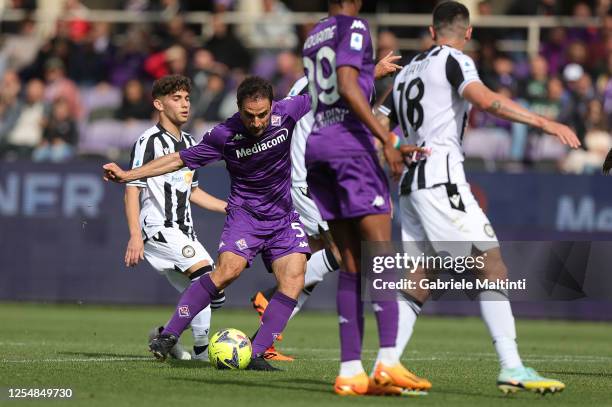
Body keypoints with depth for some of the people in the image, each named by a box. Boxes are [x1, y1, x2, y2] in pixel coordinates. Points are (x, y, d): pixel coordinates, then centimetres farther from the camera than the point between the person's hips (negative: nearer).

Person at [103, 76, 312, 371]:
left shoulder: (288, 112, -12)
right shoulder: (225, 135, -15)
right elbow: (181, 159, -3)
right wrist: (128, 175, -5)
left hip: (284, 217, 3)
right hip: (245, 212, -3)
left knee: (293, 279, -18)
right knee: (228, 269, -26)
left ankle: (255, 354, -15)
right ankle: (169, 335, -16)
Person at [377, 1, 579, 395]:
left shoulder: (407, 70, 21)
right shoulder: (455, 61, -2)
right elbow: (485, 99, -21)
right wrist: (544, 122, -26)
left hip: (411, 184, 8)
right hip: (441, 179, -8)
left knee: (418, 284, 11)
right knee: (493, 266, -11)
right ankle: (512, 369, -21)